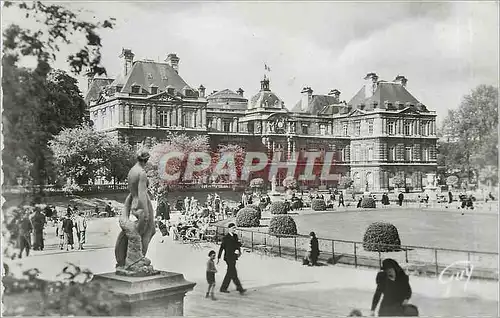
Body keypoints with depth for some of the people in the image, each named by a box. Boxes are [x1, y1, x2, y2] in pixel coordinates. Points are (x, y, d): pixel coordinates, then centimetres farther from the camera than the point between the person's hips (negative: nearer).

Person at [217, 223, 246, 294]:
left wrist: (239, 251, -10)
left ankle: (223, 288, 20)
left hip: (234, 257, 8)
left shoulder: (235, 236, 11)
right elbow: (221, 248, -3)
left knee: (230, 274, 12)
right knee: (234, 274, -8)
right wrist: (218, 258, 1)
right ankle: (240, 289, -10)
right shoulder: (225, 238, -9)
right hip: (229, 257, -8)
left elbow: (238, 245, 10)